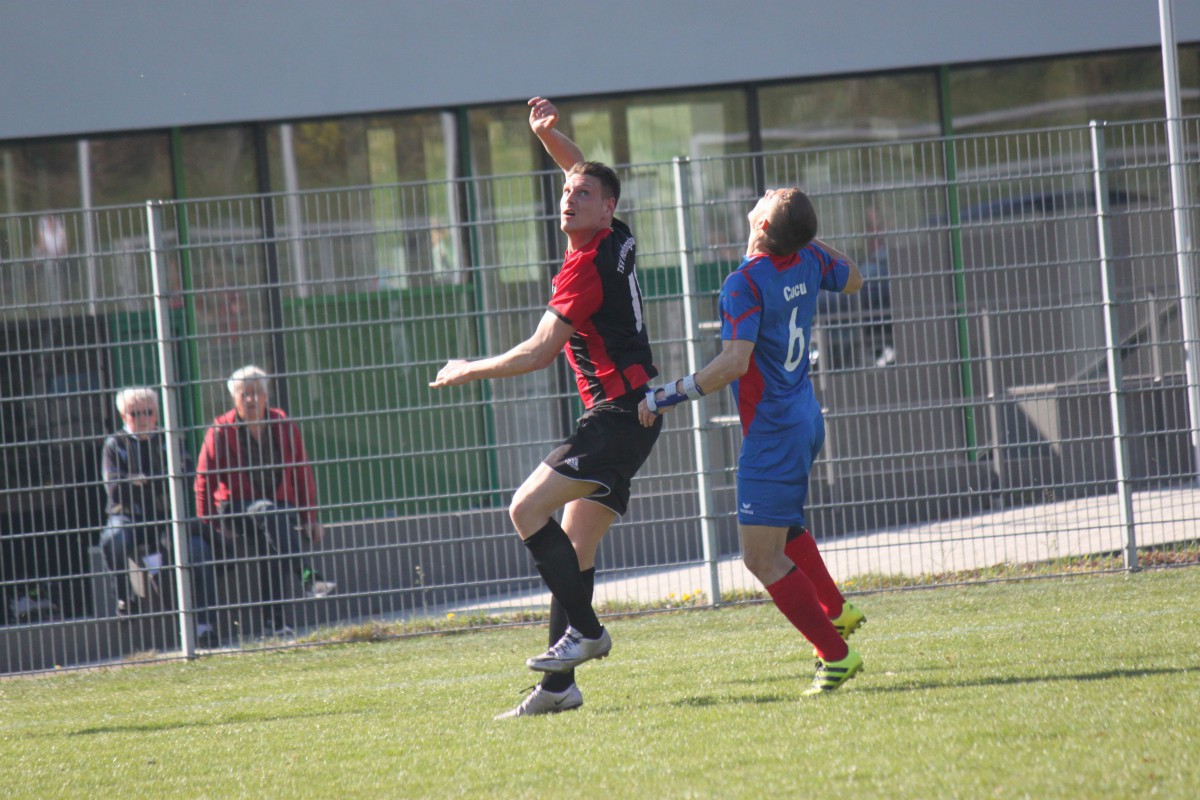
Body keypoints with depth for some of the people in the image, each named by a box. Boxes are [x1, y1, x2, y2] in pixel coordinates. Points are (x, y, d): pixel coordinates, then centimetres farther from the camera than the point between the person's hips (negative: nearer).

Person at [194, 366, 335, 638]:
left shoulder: (284, 426, 6)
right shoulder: (221, 432, -2)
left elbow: (303, 474, 12)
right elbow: (204, 482, 2)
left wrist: (310, 518, 7)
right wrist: (207, 527, -3)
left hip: (283, 509, 3)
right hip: (236, 513, -3)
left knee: (270, 546, -34)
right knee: (267, 511, -38)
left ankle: (274, 621, -40)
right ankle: (308, 579, -53)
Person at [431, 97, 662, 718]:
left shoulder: (587, 266, -15)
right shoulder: (616, 241, 11)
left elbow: (538, 353, -13)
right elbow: (583, 173, 32)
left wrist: (468, 370, -1)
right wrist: (548, 134, 16)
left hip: (617, 413, -10)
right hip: (629, 415, 10)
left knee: (527, 509, -15)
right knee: (574, 544, 6)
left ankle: (585, 629, -14)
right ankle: (559, 686, 3)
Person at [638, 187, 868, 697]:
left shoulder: (745, 283, -23)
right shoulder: (808, 261, 0)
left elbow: (734, 362, -33)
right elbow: (852, 280, 23)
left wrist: (669, 396, -28)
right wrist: (806, 235, 25)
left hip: (772, 434, -9)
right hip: (805, 420, 9)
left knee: (763, 558, -6)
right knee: (783, 526, 33)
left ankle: (835, 655, -5)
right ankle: (835, 611, 38)